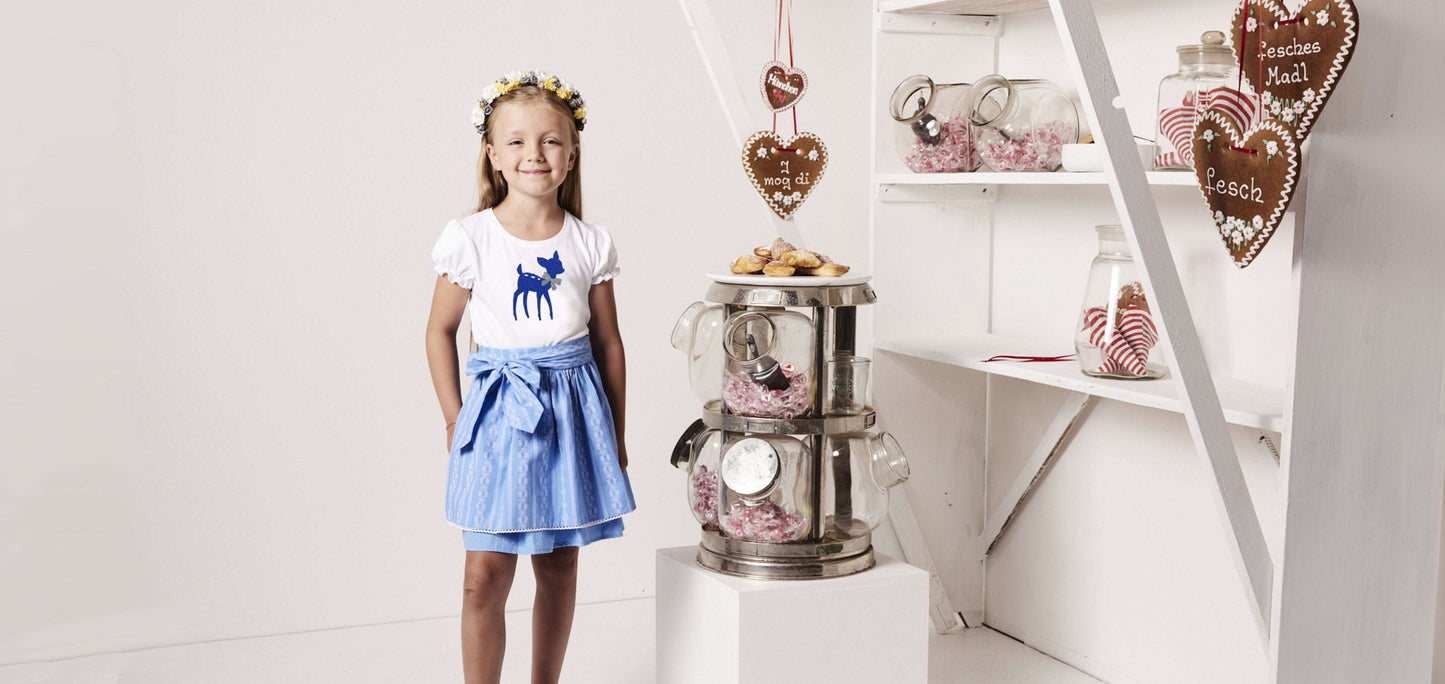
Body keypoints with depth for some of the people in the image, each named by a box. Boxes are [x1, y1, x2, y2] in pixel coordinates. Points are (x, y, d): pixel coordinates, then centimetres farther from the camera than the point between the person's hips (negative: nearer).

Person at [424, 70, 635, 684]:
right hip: (500, 406, -2)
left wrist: (615, 432, 10)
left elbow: (608, 341, 8)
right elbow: (440, 331, 4)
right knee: (486, 574, -3)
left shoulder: (590, 244, 1)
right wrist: (455, 420, 1)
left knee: (559, 565, 12)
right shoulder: (470, 240, -5)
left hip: (574, 408, 2)